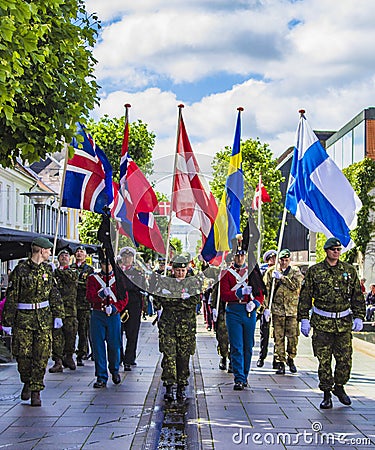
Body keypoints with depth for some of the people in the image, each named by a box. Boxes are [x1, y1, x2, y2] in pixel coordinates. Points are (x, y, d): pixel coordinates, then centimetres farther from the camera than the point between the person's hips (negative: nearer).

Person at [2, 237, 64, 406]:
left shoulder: (47, 269, 10)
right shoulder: (21, 269, -4)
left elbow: (55, 294, 14)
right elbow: (11, 296, -4)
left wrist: (58, 315, 6)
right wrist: (7, 321, -6)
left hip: (44, 318, 3)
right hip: (23, 318, -3)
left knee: (41, 356, -1)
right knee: (23, 354, 0)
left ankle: (36, 391, 8)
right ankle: (27, 382, 26)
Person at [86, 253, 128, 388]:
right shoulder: (93, 278, 8)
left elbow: (124, 298, 4)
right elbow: (89, 297, -2)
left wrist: (115, 308, -14)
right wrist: (100, 295, -21)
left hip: (114, 316, 0)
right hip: (97, 315, 0)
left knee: (114, 345, 3)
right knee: (98, 346, -1)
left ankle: (114, 371, 28)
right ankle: (101, 377, 5)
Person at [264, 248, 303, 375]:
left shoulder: (295, 271, 7)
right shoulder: (271, 271, 7)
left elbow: (296, 285, -10)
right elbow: (266, 290, 7)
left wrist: (281, 277, -13)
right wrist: (266, 307, 0)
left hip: (292, 309, 0)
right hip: (277, 309, 0)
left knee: (293, 336, 2)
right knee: (278, 337, 0)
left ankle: (291, 359, 21)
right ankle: (280, 362, 6)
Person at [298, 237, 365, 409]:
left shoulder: (349, 270, 7)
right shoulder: (314, 271, 2)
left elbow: (358, 295, 12)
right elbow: (305, 296, 4)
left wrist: (358, 317, 4)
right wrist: (304, 319, 0)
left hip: (344, 322, 2)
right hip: (322, 323, -2)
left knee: (345, 359, 3)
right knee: (324, 360, 1)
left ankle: (339, 387, 26)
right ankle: (326, 393, 12)